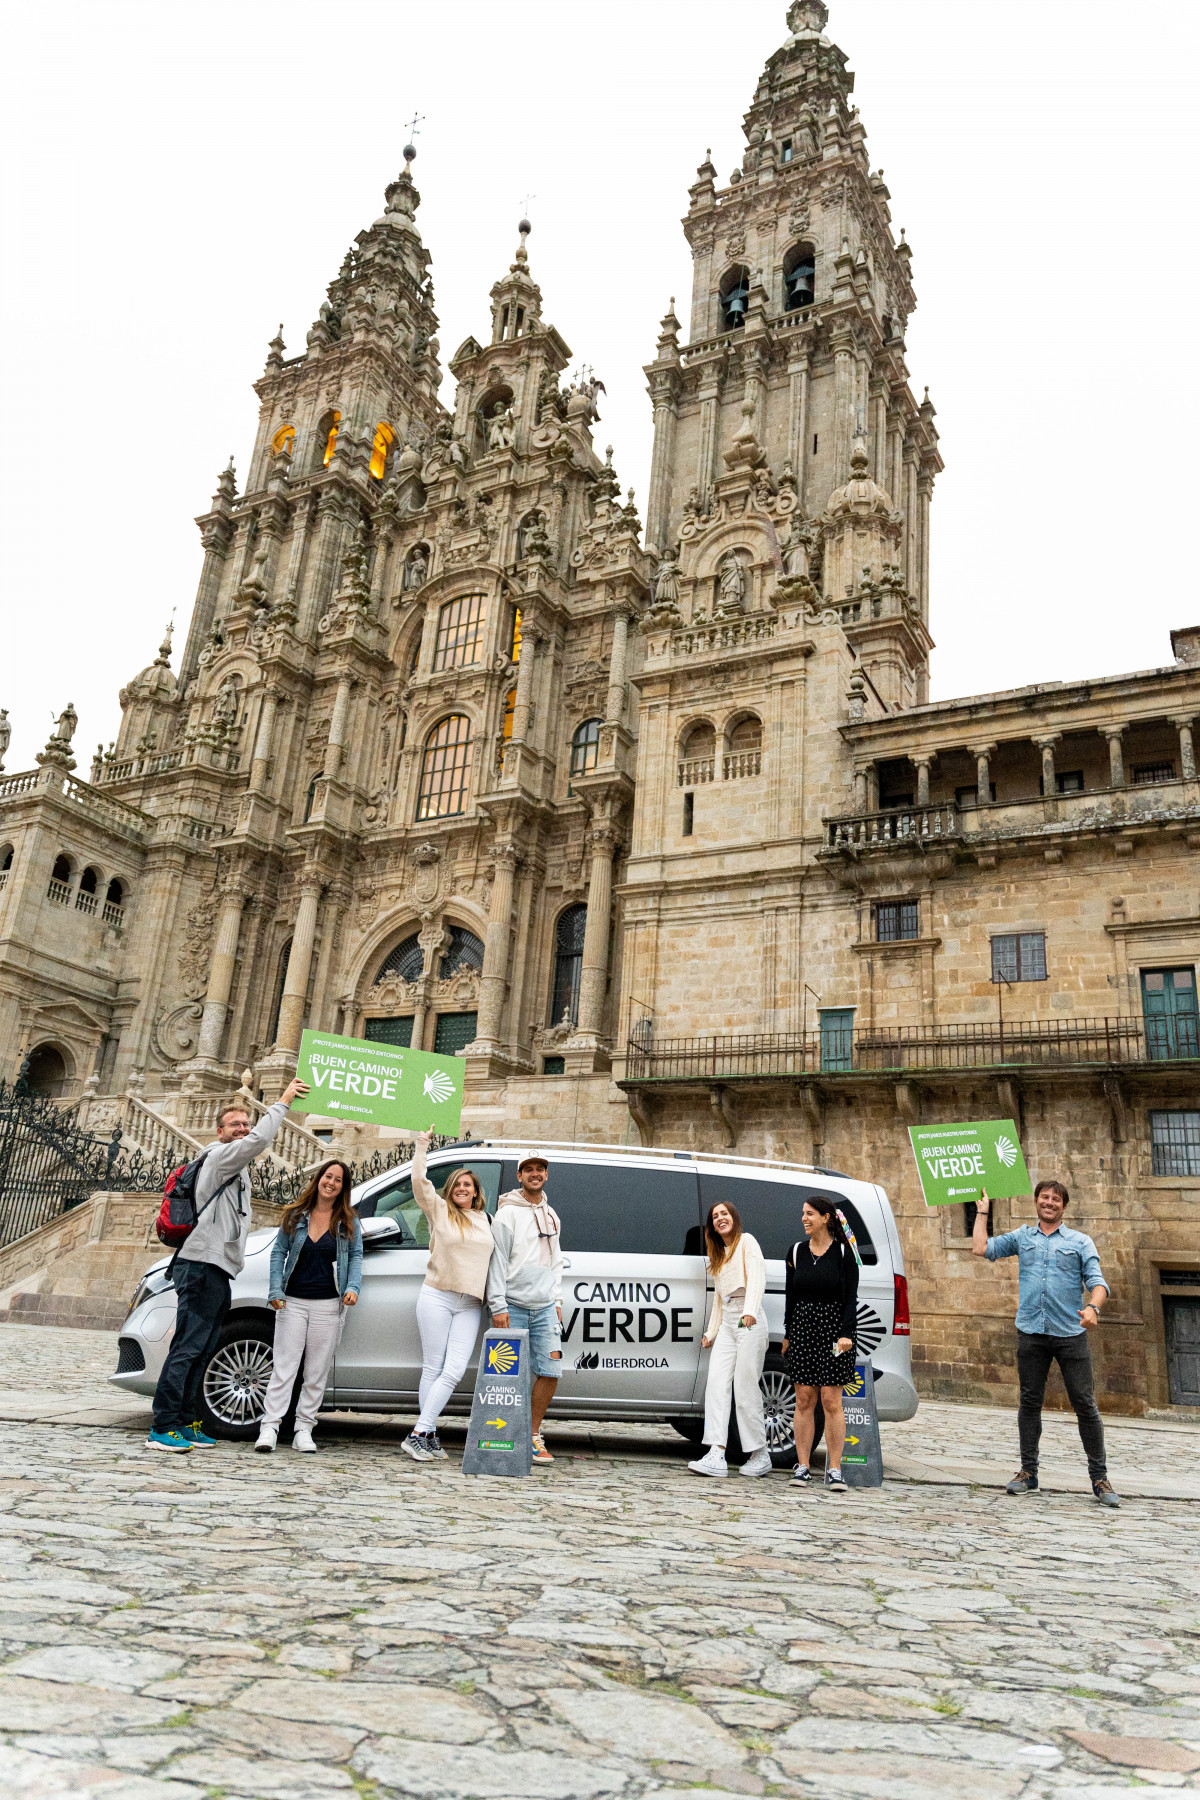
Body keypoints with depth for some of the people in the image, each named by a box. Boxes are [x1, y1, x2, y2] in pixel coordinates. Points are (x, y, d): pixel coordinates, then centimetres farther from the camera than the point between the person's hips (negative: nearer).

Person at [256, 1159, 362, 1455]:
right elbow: (278, 1252, 8)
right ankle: (269, 1427, -1)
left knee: (317, 1372, 4)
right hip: (292, 1302, 0)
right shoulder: (295, 1216, 5)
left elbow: (355, 1256, 9)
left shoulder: (349, 1222, 4)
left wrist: (353, 1287, -7)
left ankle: (303, 1429, 12)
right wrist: (276, 1290, -2)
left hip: (329, 1305, 0)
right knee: (284, 1367, -3)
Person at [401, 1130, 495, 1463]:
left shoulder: (485, 1220, 17)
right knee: (433, 1367, -3)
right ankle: (429, 1434, 4)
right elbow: (419, 1180, -7)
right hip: (437, 1297, -3)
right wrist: (422, 1144, -5)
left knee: (453, 1372, -8)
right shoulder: (439, 1210, 4)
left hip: (469, 1305, 3)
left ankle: (419, 1434, -5)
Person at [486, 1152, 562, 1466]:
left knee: (550, 1372, -1)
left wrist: (557, 1301, 16)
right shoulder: (507, 1213, -4)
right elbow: (497, 1261, -8)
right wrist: (498, 1305, -13)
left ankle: (533, 1435, 12)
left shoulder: (550, 1215, 16)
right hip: (513, 1307, -5)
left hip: (545, 1307, 5)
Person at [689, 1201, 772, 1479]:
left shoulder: (746, 1241, 2)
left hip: (749, 1321, -7)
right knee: (716, 1384, -6)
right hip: (726, 1323, 7)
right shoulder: (719, 1255, 24)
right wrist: (710, 1333, 20)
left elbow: (757, 1277, -13)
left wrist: (750, 1311, -27)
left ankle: (761, 1456, 5)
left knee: (745, 1389, -7)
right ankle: (716, 1456, -11)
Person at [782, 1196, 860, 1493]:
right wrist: (788, 1334, 10)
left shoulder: (843, 1252, -1)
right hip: (802, 1328, 3)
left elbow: (851, 1298, -3)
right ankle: (802, 1467, 10)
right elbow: (790, 1296, 12)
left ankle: (834, 1469, 4)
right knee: (804, 1400, 4)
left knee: (831, 1401, -3)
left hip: (833, 1330, -3)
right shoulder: (796, 1252, 9)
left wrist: (846, 1334, -12)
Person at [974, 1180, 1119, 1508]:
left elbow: (1097, 1281, -2)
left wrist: (1093, 1307, -22)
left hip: (1070, 1334, -2)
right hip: (1031, 1333, 2)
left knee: (1085, 1405, -1)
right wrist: (982, 1211, 16)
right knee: (1029, 1403, 7)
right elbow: (981, 1248, 9)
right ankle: (1028, 1472, 17)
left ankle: (1099, 1477, 8)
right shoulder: (1021, 1237, 13)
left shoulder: (1080, 1242, 7)